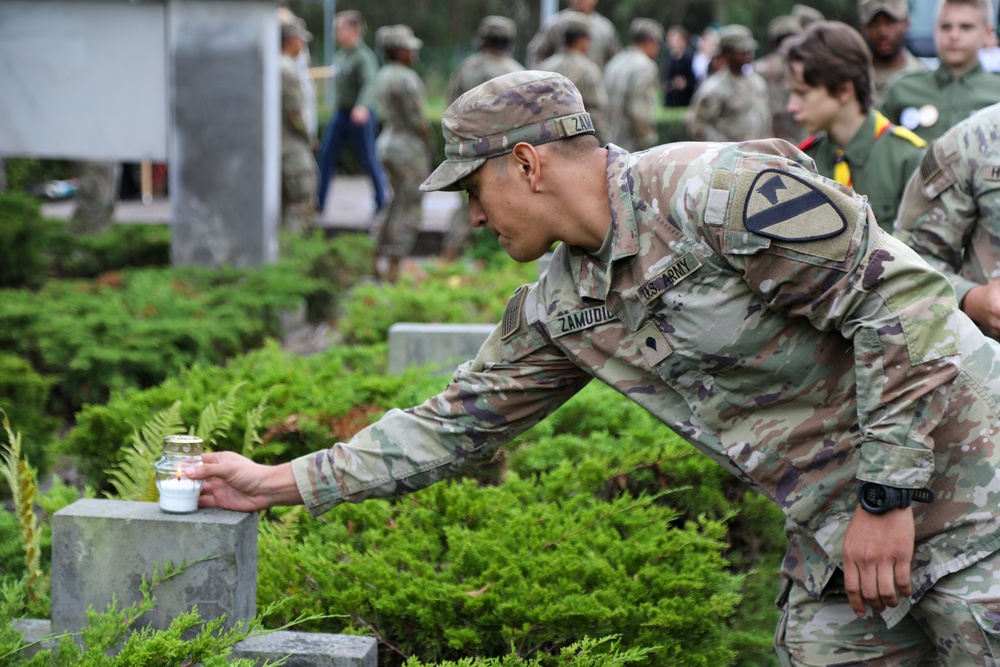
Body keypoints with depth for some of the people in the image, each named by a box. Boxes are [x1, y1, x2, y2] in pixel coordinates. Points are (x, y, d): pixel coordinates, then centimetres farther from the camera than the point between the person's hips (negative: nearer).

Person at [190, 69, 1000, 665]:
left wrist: (886, 496, -19)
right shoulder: (560, 308, 6)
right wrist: (280, 483, 15)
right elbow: (459, 422, 16)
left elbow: (906, 304, -21)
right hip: (836, 535, 8)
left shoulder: (720, 191, -20)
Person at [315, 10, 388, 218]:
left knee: (368, 159, 1)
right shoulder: (340, 55, 8)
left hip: (360, 117, -8)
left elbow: (369, 83, -31)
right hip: (341, 113, 8)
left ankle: (382, 202, 15)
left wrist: (362, 107, -46)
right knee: (326, 155, 5)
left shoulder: (364, 57, -18)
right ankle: (319, 203, 10)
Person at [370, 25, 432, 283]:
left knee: (398, 205, 20)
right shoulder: (406, 78, -18)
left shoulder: (384, 75, 10)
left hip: (387, 142, 9)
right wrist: (427, 146, -4)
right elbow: (417, 119, -19)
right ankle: (394, 270, -1)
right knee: (409, 212, -2)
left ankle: (375, 260, 19)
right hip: (409, 146, -9)